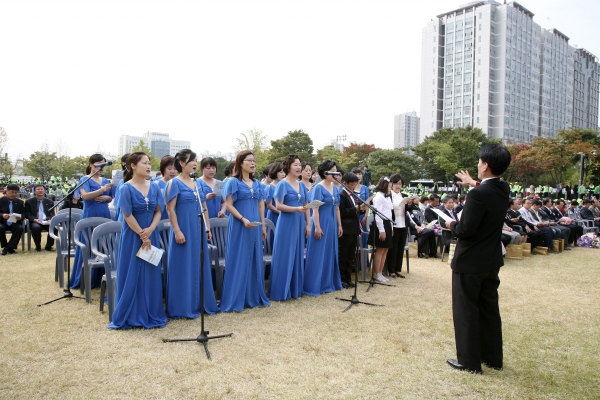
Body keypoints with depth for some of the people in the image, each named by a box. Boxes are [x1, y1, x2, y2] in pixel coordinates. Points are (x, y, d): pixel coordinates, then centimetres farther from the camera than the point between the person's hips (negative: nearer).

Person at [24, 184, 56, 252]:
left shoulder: (50, 202, 18)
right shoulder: (29, 202, 12)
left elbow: (52, 214, 11)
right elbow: (27, 214, 5)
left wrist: (50, 220, -12)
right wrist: (34, 219, -15)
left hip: (46, 222, 2)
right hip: (35, 222, -2)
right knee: (36, 227, -37)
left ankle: (49, 246, -8)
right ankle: (38, 246, -14)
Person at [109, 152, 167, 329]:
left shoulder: (154, 187, 4)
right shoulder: (126, 188, -11)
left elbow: (158, 211, 4)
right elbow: (127, 216, -12)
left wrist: (150, 230, -11)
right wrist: (142, 236, -11)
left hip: (151, 236, 5)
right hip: (132, 237, -5)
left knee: (151, 276, 8)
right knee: (131, 276, 3)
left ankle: (151, 315, 20)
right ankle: (128, 317, 17)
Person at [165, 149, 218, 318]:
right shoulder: (175, 183, -7)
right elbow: (170, 209, -12)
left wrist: (207, 228, 12)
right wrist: (177, 231, -18)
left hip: (198, 231, 7)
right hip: (184, 231, -6)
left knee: (200, 266, 11)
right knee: (183, 268, 0)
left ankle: (201, 303, 23)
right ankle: (182, 307, 11)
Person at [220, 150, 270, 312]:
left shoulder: (256, 183, 13)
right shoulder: (233, 182, -5)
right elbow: (228, 205, -11)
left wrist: (263, 226, 12)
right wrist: (243, 219, -21)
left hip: (255, 227, 6)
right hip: (239, 227, -6)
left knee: (255, 261, 10)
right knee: (239, 262, -3)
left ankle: (254, 297, 21)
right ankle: (235, 300, 7)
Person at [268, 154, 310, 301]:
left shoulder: (301, 185, 12)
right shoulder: (283, 184, -7)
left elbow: (306, 206, 14)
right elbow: (278, 206, -13)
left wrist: (308, 224, 7)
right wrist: (296, 209, -24)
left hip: (299, 224, 6)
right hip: (286, 224, -6)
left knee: (297, 257, 10)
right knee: (284, 257, -2)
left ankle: (296, 289, 21)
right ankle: (280, 292, 7)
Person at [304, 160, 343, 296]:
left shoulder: (334, 188, 10)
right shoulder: (318, 188, -11)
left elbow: (337, 208, 14)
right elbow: (315, 209, -15)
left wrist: (339, 225, 13)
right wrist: (317, 227, -20)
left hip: (332, 225, 8)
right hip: (321, 224, -7)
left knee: (331, 254, 13)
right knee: (318, 255, -3)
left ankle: (329, 283, 24)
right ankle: (314, 286, 5)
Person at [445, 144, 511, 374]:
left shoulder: (479, 194, -25)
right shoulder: (503, 190, 1)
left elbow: (465, 230, -25)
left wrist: (451, 225, -5)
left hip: (470, 261, -8)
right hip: (491, 260, 8)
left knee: (466, 311, 5)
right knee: (489, 308, 18)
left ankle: (469, 361, 15)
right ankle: (493, 357, 30)